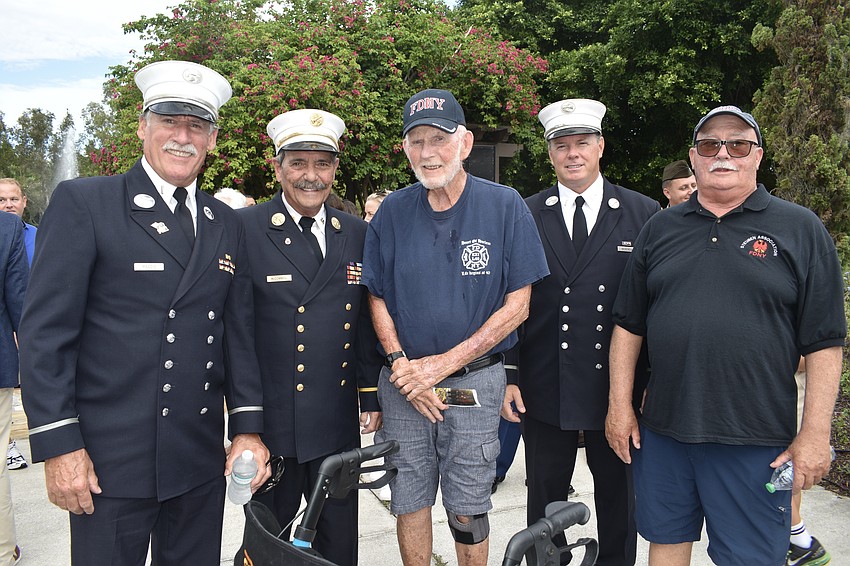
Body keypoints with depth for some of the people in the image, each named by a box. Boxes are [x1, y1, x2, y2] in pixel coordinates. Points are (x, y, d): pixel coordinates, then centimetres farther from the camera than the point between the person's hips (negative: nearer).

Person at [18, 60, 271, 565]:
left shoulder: (226, 224, 9)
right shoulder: (83, 203, -5)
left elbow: (238, 334, 9)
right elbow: (46, 331, -8)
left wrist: (248, 428, 4)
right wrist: (59, 446, -12)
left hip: (201, 461, 5)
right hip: (109, 462, -4)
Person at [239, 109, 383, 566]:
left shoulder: (357, 233, 5)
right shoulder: (244, 229, -8)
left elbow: (366, 322, 10)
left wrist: (371, 396, 10)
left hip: (338, 424, 3)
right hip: (270, 421, -3)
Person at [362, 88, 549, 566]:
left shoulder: (505, 206, -5)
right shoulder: (392, 212, 1)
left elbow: (517, 305, -6)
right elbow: (378, 299, 8)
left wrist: (444, 364, -12)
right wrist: (400, 363, -8)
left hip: (475, 382, -2)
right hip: (404, 383, 2)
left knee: (467, 509, 9)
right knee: (409, 502, 13)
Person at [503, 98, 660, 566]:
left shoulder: (644, 214, 0)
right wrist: (507, 376, -3)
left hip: (616, 384, 0)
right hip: (544, 387, 1)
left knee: (617, 494, 16)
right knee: (545, 495, 15)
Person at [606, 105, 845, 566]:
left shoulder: (801, 229, 0)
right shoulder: (660, 228, 8)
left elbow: (824, 342, -3)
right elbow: (628, 325, 9)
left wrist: (815, 433, -7)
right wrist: (619, 405, 4)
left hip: (755, 440, -2)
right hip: (662, 430, 3)